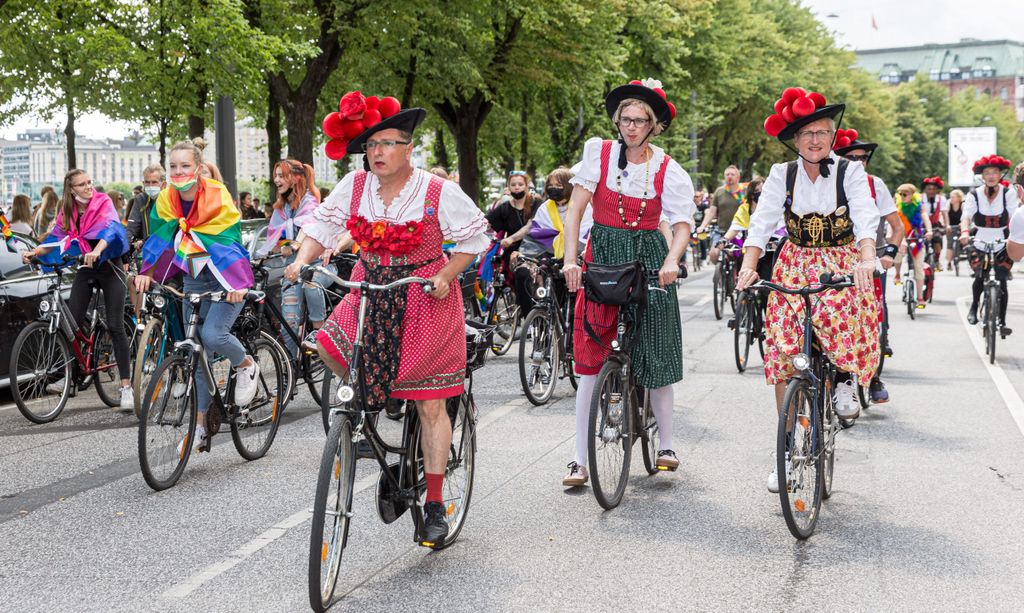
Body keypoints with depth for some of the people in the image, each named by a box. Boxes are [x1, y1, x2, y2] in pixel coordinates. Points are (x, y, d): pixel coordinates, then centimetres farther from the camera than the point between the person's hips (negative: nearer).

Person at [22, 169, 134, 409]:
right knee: (72, 322, -8)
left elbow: (110, 228, -26)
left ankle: (126, 387, -10)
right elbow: (56, 237, 4)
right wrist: (34, 252, -14)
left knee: (115, 326, -10)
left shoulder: (103, 202, -10)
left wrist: (97, 250, -45)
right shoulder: (67, 211, 4)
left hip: (109, 266, -4)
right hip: (86, 268, 4)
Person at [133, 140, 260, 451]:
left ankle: (247, 366, 7)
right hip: (194, 280, 5)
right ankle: (200, 425, 14)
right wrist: (146, 272, -10)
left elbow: (230, 242, -21)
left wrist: (237, 283, -32)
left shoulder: (217, 197, -17)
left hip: (225, 279, -5)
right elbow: (159, 238, 4)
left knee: (212, 334, -26)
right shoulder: (166, 200, -2)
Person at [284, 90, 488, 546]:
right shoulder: (355, 186, -2)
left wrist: (445, 277, -16)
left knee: (429, 405, -2)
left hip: (425, 300, -4)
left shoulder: (438, 192, -11)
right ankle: (370, 409, 11)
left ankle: (434, 506, 9)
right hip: (369, 293, 4)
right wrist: (301, 260, -15)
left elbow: (474, 236, -3)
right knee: (328, 348, -21)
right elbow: (324, 224, 3)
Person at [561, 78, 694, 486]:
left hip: (649, 257, 1)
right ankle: (580, 460, 0)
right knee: (591, 359, -3)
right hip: (602, 253, 0)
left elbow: (682, 224, -5)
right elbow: (575, 209, -5)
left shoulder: (667, 170, -1)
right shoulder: (598, 153, -2)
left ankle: (666, 444, 20)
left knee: (655, 353, 2)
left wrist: (671, 262, -24)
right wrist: (570, 260, -16)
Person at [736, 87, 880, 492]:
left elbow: (866, 219, -17)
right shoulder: (782, 175, 2)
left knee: (840, 313, -33)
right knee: (783, 353, -6)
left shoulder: (850, 172, -3)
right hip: (794, 266, 2)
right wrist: (749, 265, -24)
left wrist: (866, 260, -36)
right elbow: (762, 221, -8)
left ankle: (844, 380, 1)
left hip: (842, 264, -1)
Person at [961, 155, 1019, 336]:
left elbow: (1015, 216, -16)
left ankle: (1002, 322, 3)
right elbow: (966, 215, -16)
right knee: (980, 277, -14)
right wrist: (964, 232, -36)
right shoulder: (974, 195, -4)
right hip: (980, 245, 0)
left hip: (1002, 246, 0)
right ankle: (974, 306, 15)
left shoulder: (1008, 193, -5)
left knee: (1001, 281, -6)